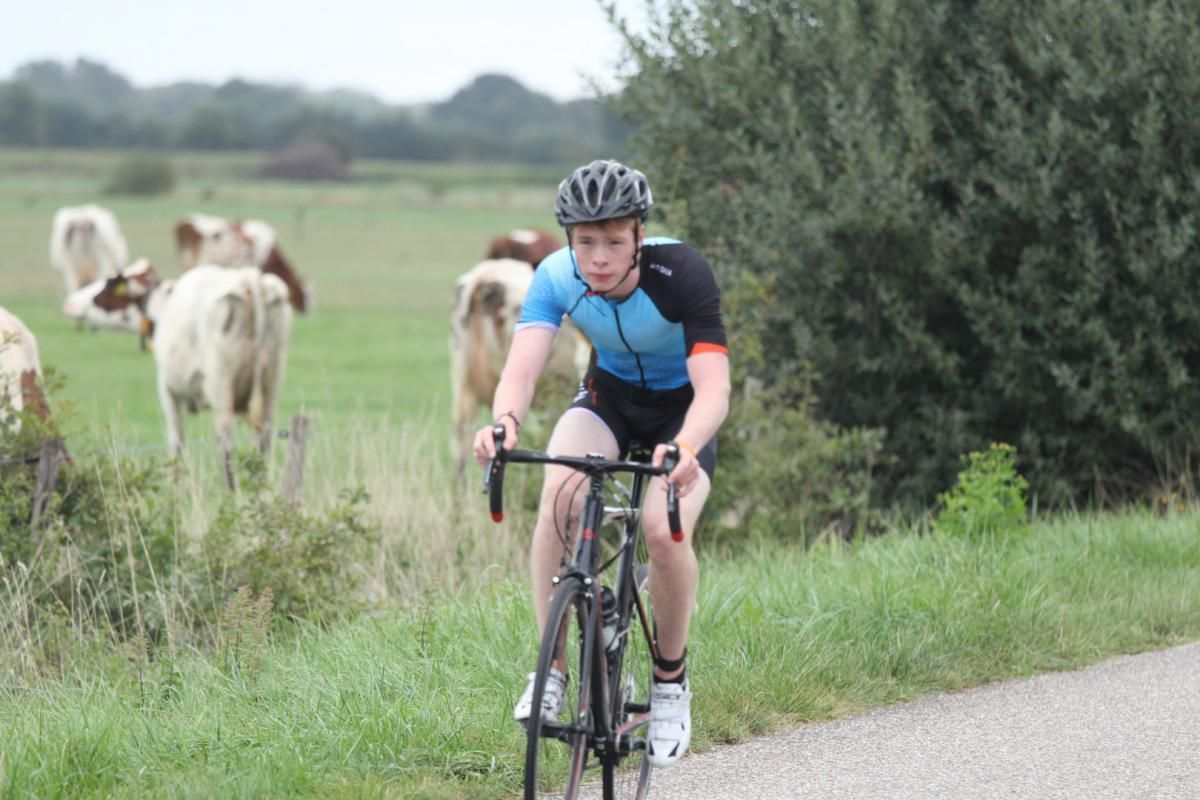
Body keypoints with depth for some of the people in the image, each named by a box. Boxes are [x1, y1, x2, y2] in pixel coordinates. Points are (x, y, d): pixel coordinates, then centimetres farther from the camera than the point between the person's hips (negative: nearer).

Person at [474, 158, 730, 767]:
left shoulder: (681, 273, -33)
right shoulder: (557, 277, -24)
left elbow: (714, 387, -41)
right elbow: (523, 364, -35)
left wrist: (684, 448, -61)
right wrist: (505, 421, -58)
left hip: (682, 408, -2)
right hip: (609, 396, 2)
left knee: (664, 531, -27)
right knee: (558, 501, -27)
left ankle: (671, 680, -1)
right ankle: (550, 670, -16)